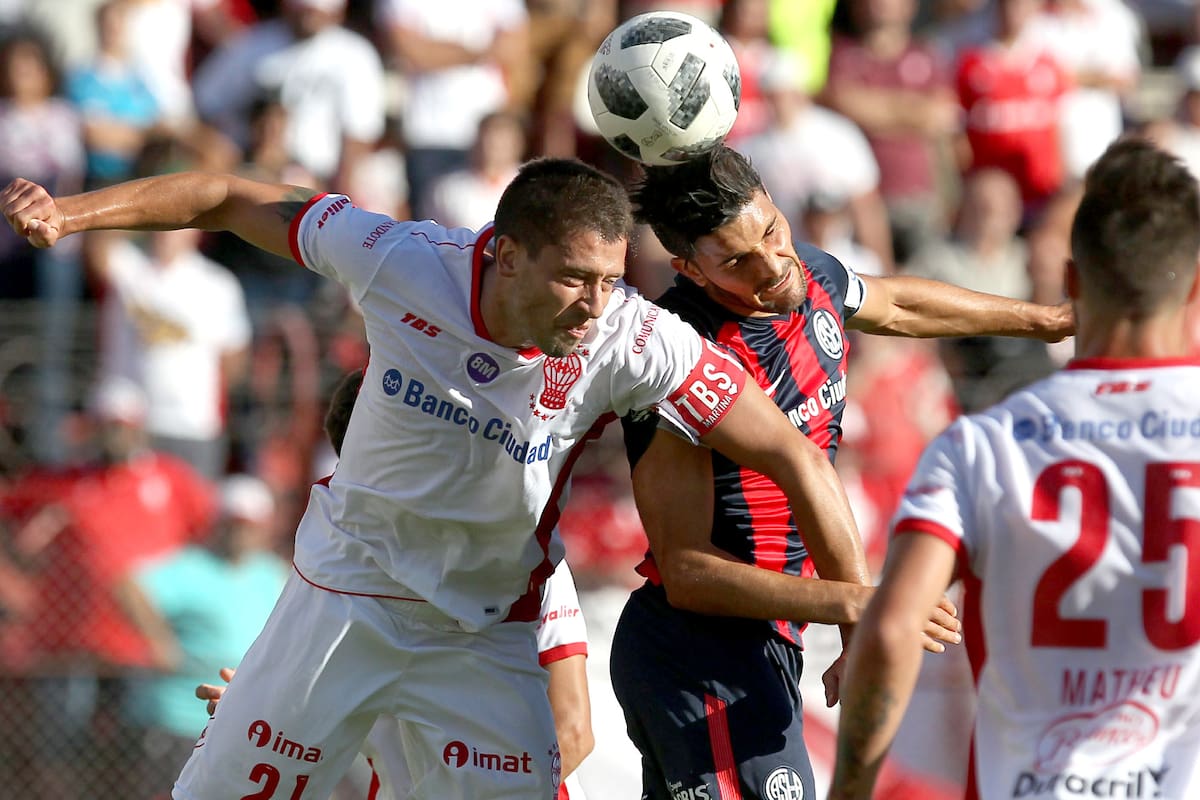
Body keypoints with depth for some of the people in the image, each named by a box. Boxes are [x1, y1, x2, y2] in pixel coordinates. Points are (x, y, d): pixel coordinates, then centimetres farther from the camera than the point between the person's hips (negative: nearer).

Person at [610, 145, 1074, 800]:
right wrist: (852, 604, -30)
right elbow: (685, 572, -24)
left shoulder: (809, 274, 2)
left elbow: (895, 306, 27)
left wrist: (1045, 319, 41)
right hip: (705, 661, -9)